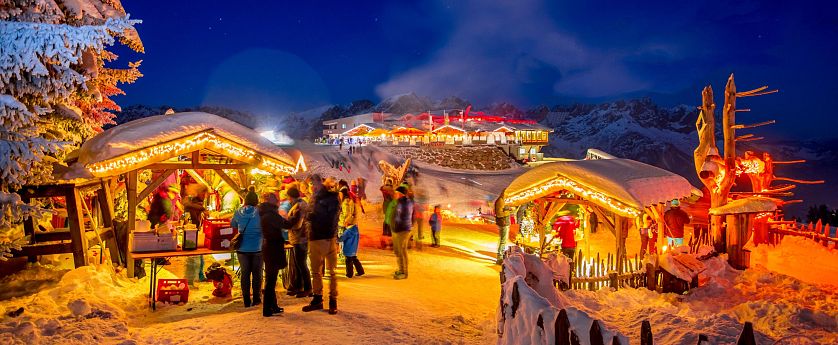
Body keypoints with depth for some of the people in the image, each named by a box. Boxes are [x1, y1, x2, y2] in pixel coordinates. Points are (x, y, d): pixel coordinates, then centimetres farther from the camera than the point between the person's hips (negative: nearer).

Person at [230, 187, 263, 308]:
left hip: (242, 248, 2)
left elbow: (232, 224, 13)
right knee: (257, 274, 11)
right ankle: (256, 299, 17)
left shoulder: (239, 212, -4)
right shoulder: (260, 212, -11)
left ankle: (247, 301, 11)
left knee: (245, 273, 9)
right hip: (257, 248, -1)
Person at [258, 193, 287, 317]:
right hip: (274, 248, -10)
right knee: (270, 279, -4)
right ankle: (267, 309, 1)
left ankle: (273, 306, 26)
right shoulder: (271, 213, -17)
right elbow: (286, 224, -16)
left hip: (267, 246, 10)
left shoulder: (264, 213, 10)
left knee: (270, 278, 17)